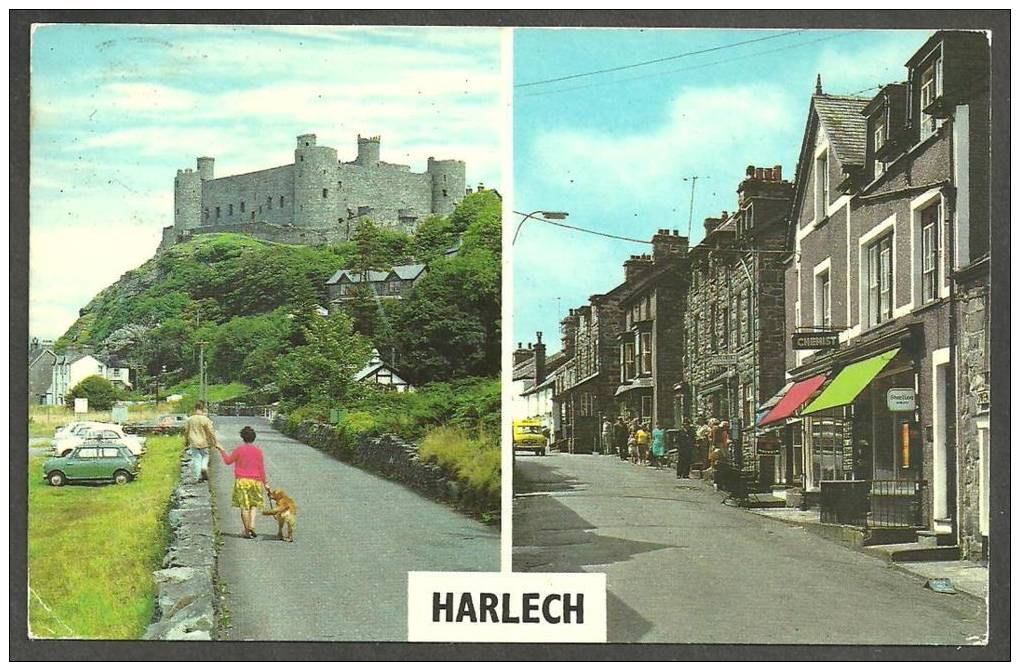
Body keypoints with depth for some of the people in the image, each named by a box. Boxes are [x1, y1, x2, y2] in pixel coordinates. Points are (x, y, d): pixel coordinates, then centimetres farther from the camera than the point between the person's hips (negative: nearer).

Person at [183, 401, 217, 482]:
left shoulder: (189, 419, -2)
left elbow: (186, 431, 8)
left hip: (194, 443, 2)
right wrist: (214, 442, 2)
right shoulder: (205, 419, -14)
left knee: (196, 459, 7)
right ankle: (204, 467, -5)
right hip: (204, 443, -2)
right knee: (205, 456, 19)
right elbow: (211, 431, -10)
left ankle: (197, 477, 7)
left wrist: (187, 441, 23)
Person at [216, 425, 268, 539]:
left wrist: (222, 450, 22)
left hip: (242, 481, -1)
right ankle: (251, 525, -8)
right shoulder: (258, 451, -1)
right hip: (255, 481, 1)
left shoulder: (239, 450, -5)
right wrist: (264, 483, 8)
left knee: (244, 506, 5)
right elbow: (262, 468, 1)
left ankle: (247, 531, 7)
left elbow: (228, 461, 8)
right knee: (255, 504, 12)